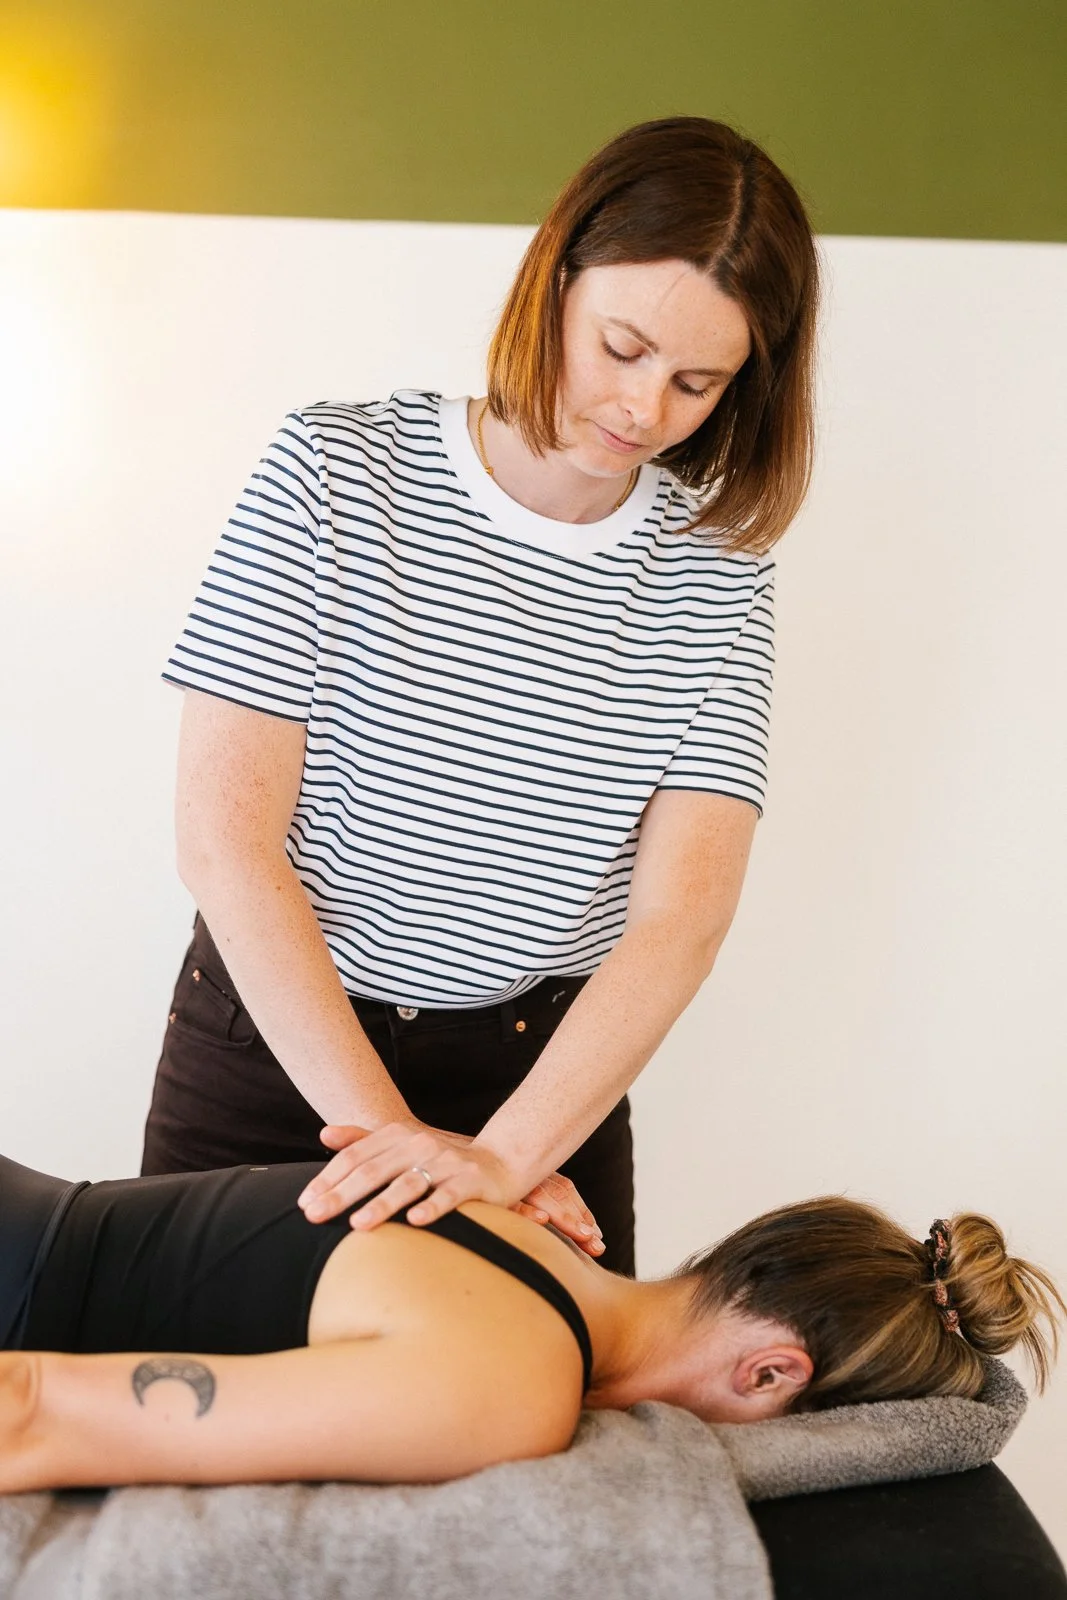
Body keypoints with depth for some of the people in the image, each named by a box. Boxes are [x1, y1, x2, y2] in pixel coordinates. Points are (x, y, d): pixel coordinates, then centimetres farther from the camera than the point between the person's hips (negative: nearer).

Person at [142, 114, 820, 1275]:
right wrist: (387, 1126, -19)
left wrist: (505, 1153, -27)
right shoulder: (335, 473, -11)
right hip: (273, 1042, -1)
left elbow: (684, 910, -14)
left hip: (548, 1075, 1)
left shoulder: (714, 570, -6)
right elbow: (222, 837, -15)